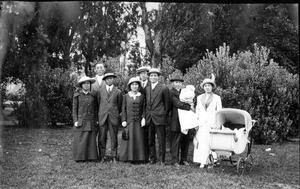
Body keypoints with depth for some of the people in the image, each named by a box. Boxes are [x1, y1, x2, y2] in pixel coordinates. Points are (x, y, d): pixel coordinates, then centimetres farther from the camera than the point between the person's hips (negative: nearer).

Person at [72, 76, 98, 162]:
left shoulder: (93, 96, 10)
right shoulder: (77, 95, 2)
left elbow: (95, 110, 12)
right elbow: (74, 109, 0)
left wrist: (95, 121, 5)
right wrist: (75, 121, -8)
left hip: (90, 122, 3)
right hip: (80, 121, -3)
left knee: (91, 140, 1)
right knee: (80, 140, -3)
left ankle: (90, 156, 7)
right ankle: (79, 157, 4)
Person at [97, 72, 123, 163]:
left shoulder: (118, 92, 8)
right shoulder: (100, 92, 10)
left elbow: (120, 105, 13)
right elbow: (98, 104, 14)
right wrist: (98, 116, 12)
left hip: (113, 117, -1)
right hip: (102, 117, 1)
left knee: (114, 137, 1)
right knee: (102, 138, 0)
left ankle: (114, 157, 9)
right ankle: (102, 156, 8)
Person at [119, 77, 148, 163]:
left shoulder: (142, 96, 7)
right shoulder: (126, 96, 4)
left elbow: (143, 108, 6)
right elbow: (123, 109, 4)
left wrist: (143, 118, -6)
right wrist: (123, 120, -4)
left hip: (138, 121, 1)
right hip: (129, 121, -1)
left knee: (139, 138, 1)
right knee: (129, 138, -2)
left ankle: (139, 157, 6)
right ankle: (128, 157, 4)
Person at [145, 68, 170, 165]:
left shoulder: (164, 88, -1)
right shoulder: (146, 89, 13)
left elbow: (167, 103, 2)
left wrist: (165, 115, 3)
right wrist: (146, 115, 11)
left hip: (159, 118, -4)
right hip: (149, 118, 5)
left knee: (161, 140, -1)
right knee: (150, 140, 7)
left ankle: (161, 159, 6)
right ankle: (152, 158, 16)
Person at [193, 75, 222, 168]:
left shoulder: (217, 98, 8)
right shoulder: (199, 97, 17)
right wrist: (196, 121, 9)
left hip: (212, 122, -2)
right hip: (201, 122, 3)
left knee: (207, 141, -11)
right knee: (199, 140, -9)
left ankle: (204, 161, -8)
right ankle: (201, 160, -6)